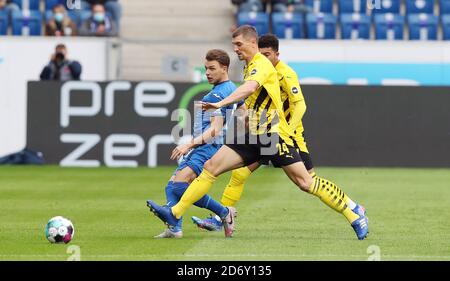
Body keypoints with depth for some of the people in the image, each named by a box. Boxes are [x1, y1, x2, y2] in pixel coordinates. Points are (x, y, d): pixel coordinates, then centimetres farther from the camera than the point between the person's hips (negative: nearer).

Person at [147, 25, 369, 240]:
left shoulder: (262, 64, -11)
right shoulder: (249, 67, 18)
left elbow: (250, 87, -32)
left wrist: (222, 103, -42)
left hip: (273, 134, -9)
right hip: (253, 135, 9)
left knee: (305, 182, -12)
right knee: (211, 167, -3)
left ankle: (355, 217, -3)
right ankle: (175, 213, -4)